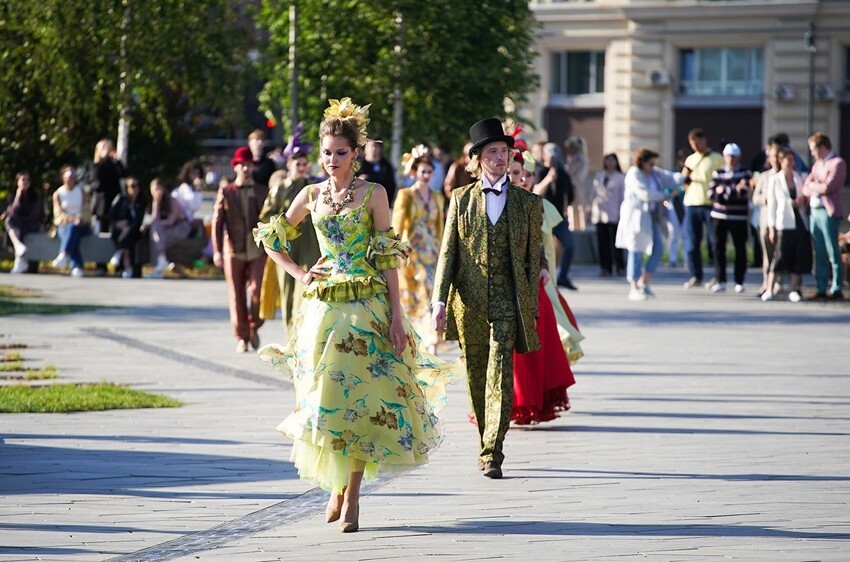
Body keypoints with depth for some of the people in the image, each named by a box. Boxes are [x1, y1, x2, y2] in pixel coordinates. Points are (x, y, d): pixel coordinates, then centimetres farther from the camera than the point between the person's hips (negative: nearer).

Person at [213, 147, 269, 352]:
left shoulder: (263, 192, 9)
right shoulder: (225, 193, 6)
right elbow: (217, 223, 1)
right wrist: (217, 251, -8)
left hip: (257, 251, 0)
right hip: (234, 251, 0)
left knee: (256, 291, -11)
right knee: (237, 296, 1)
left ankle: (254, 327, 14)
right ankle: (241, 337, 10)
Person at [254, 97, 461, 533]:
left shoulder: (373, 194, 0)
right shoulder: (313, 195, 9)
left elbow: (387, 259, -3)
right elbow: (271, 238, 19)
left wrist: (396, 315, -8)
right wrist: (299, 274, 5)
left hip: (366, 306, -3)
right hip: (322, 306, 3)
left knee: (358, 396, -7)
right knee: (325, 394, 2)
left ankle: (351, 497, -3)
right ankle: (336, 486, 17)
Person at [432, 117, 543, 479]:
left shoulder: (527, 203, 7)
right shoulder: (461, 199, 8)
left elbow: (532, 258, 8)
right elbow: (448, 253, 6)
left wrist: (531, 309, 5)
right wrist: (440, 301, -3)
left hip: (508, 302, -2)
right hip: (469, 303, 2)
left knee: (500, 378, -13)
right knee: (476, 380, 9)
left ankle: (492, 455, -15)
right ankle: (485, 446, 24)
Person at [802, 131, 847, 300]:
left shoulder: (837, 163, -5)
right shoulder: (817, 164, 20)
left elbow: (828, 187, -16)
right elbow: (806, 188, 14)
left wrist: (812, 185, 1)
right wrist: (817, 188, -6)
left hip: (828, 212, -8)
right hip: (814, 211, 8)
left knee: (832, 253, -5)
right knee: (819, 253, 6)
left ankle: (836, 289, -2)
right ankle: (821, 289, 8)